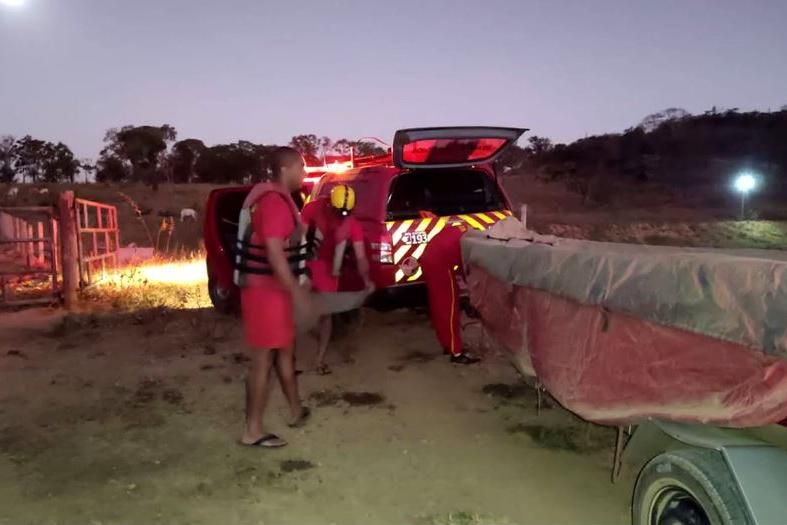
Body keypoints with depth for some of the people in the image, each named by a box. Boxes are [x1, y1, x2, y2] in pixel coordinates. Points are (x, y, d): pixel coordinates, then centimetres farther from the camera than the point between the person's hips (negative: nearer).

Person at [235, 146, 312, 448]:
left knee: (285, 350, 20)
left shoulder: (277, 197, 14)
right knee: (263, 359, -3)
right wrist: (296, 290, -22)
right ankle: (253, 431, 7)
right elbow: (274, 252, -25)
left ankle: (296, 411, 35)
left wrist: (295, 286, 24)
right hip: (265, 290, -10)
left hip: (273, 288, 10)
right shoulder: (274, 201, -19)